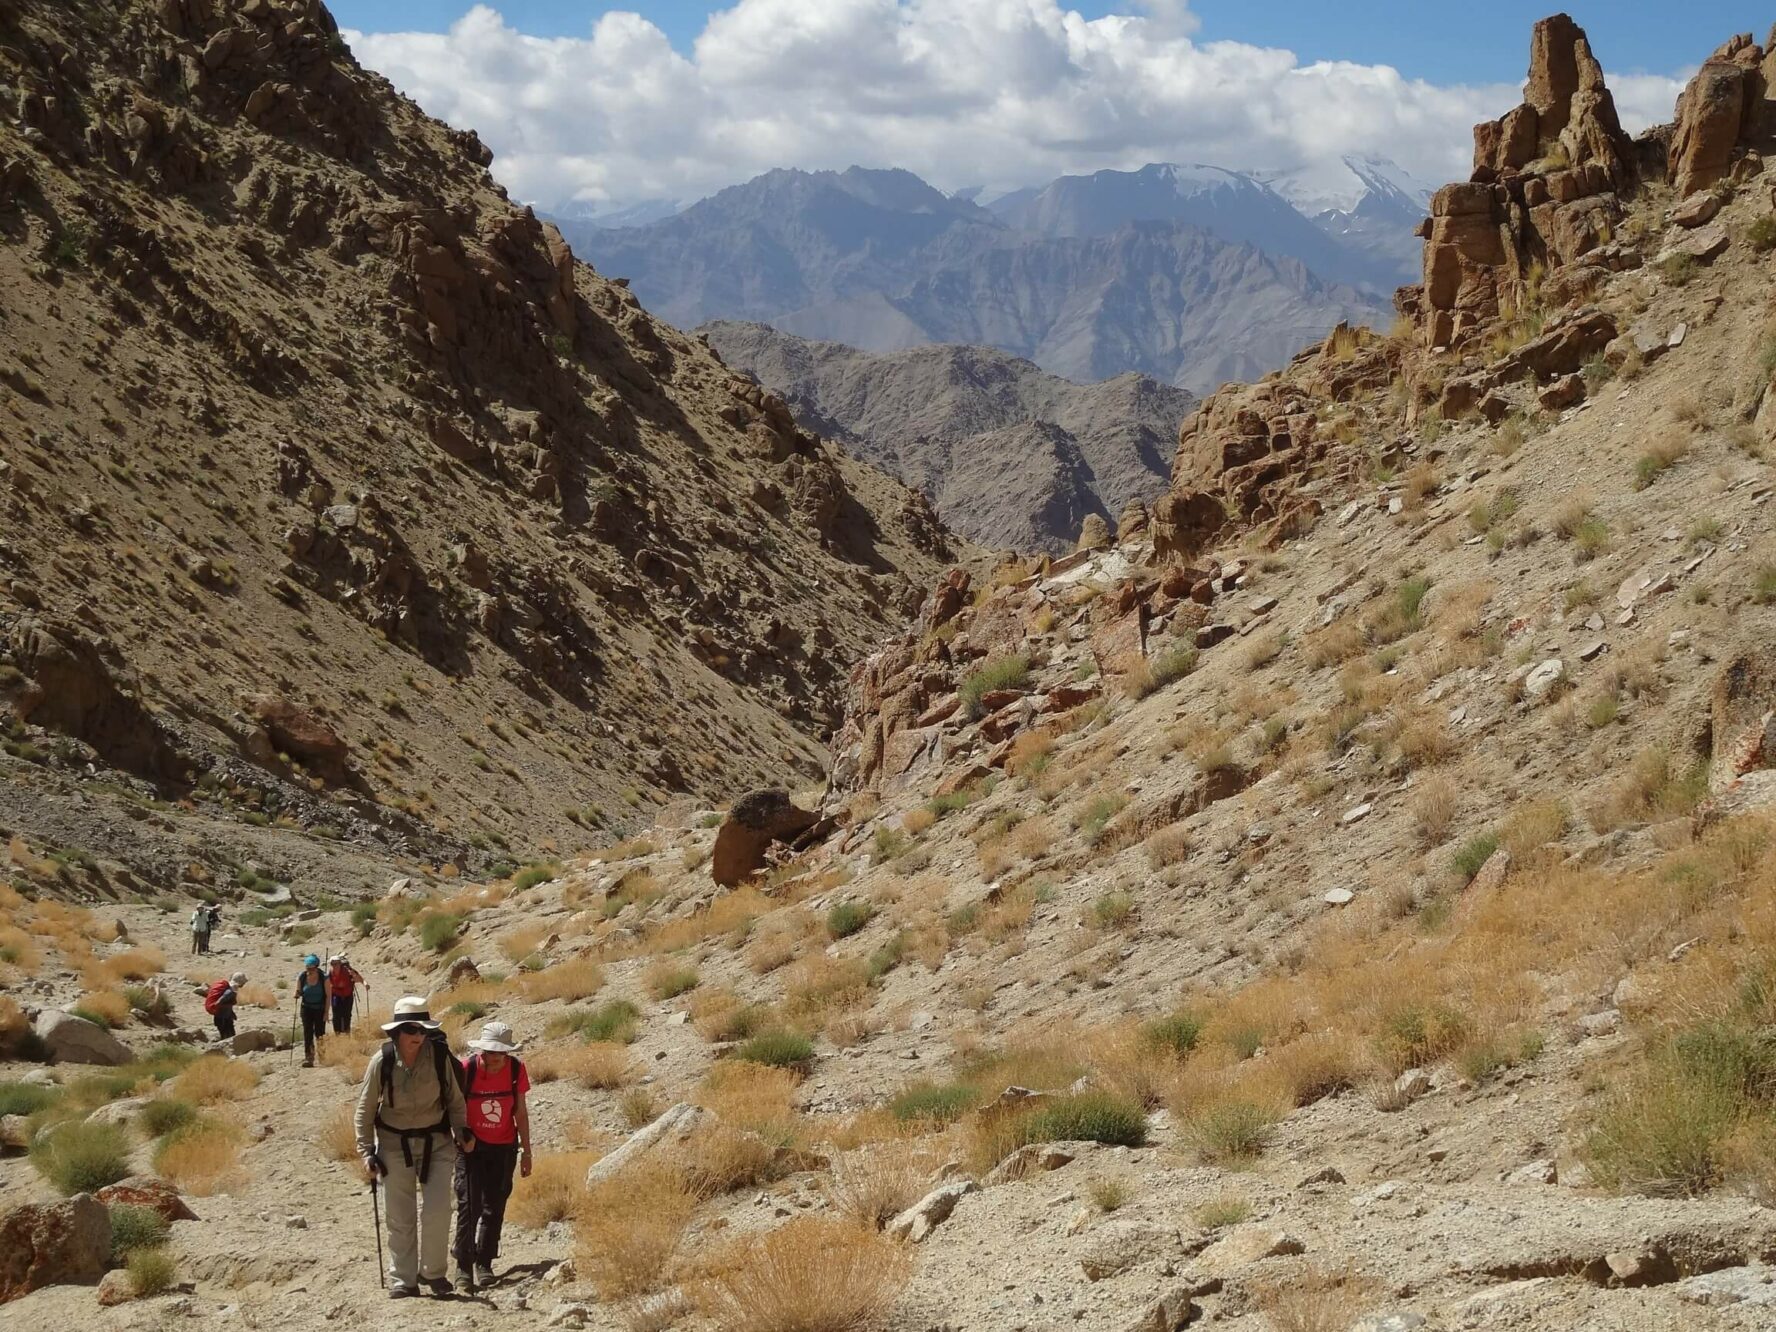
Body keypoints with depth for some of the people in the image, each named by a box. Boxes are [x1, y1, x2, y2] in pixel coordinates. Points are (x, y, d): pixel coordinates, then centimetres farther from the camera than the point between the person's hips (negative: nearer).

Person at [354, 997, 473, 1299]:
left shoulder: (439, 1056, -11)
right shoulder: (382, 1062, -12)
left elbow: (455, 1101, 4)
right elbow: (365, 1110, 0)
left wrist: (462, 1130, -8)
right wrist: (367, 1151, -4)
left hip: (436, 1141, 0)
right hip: (395, 1144, 0)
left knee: (437, 1211, -8)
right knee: (400, 1218, 4)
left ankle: (432, 1271, 13)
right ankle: (403, 1280, 17)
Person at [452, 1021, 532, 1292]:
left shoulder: (516, 1070, -7)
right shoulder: (466, 1070, -16)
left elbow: (521, 1112, 3)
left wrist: (526, 1151, 6)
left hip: (503, 1148, 3)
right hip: (472, 1147, -3)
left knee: (494, 1208, 6)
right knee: (468, 1206, -9)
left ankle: (484, 1263, 17)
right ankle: (463, 1266, -5)